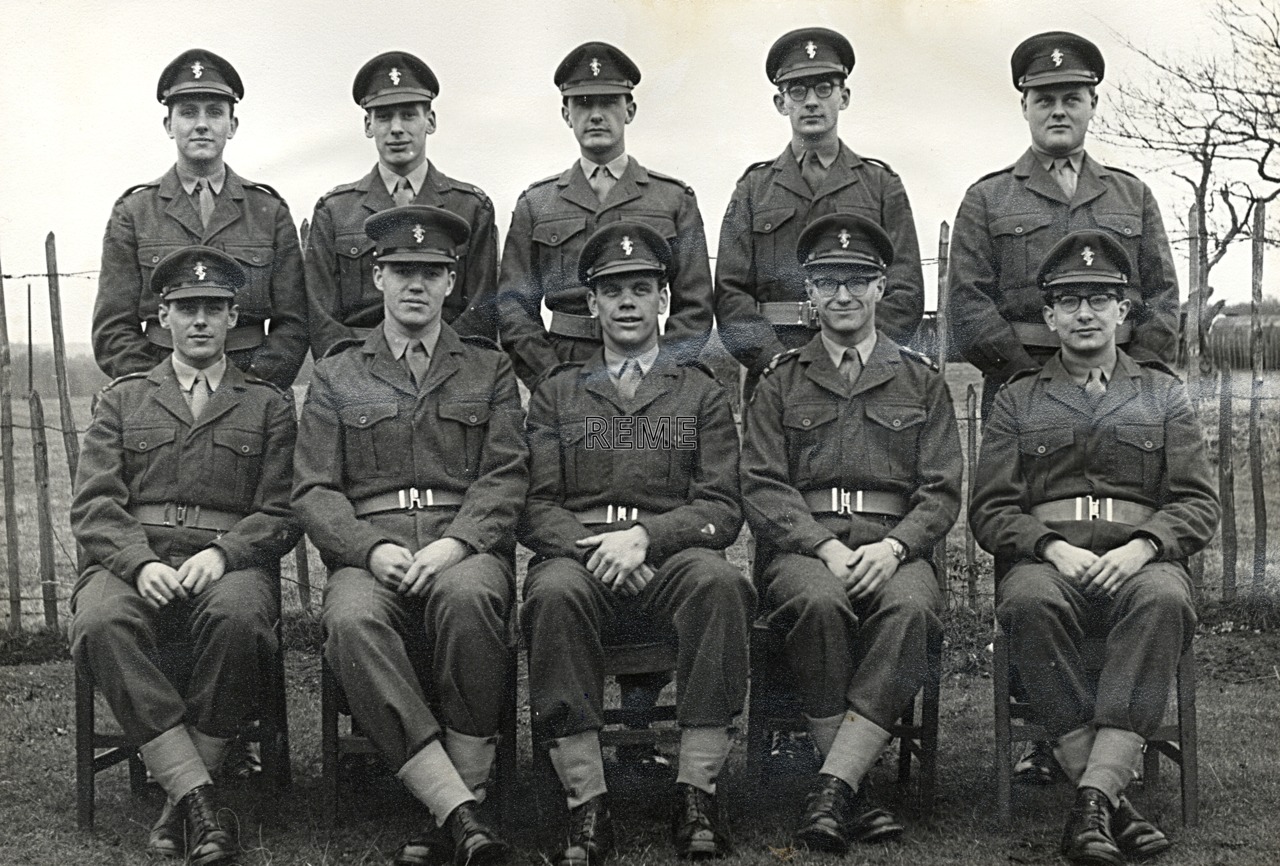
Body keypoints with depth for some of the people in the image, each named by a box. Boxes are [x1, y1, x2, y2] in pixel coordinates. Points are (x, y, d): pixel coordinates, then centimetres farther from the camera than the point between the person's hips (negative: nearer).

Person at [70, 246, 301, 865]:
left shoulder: (269, 405, 18)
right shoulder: (122, 399, 21)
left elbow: (281, 513, 8)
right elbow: (93, 504, 8)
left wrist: (223, 553, -13)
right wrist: (140, 562, -12)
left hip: (229, 563, -1)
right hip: (132, 562, 1)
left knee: (236, 616, -37)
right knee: (103, 622, -34)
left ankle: (182, 797, -24)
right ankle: (198, 798, -33)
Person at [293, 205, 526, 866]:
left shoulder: (489, 370, 17)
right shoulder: (335, 377, 18)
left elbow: (505, 479, 5)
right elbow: (314, 492, 8)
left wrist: (451, 545, -14)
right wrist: (374, 550, -11)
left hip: (465, 550, 0)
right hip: (369, 556, 1)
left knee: (467, 596, -37)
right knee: (351, 621, -35)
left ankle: (463, 798, -27)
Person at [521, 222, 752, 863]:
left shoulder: (701, 394, 18)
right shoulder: (555, 394, 19)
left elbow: (721, 507, 6)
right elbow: (535, 506, 9)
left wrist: (644, 536, -13)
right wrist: (592, 547, -12)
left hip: (672, 555, 0)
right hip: (576, 553, 0)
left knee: (717, 579, -35)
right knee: (554, 592, -35)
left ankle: (697, 793, -29)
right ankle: (586, 806, -31)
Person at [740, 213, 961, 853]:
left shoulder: (921, 381, 16)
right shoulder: (780, 382, 14)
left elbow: (941, 492, 8)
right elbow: (763, 487, 3)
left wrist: (892, 547, -12)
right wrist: (825, 547, -14)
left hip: (894, 548, 1)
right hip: (801, 546, 0)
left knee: (911, 607, -34)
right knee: (820, 602, -35)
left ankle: (831, 788, -33)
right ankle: (854, 794, -26)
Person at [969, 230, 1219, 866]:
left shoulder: (1163, 395, 19)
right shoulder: (1016, 401, 18)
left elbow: (1198, 504, 10)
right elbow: (990, 510, 9)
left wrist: (1143, 546, -11)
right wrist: (1052, 548, -11)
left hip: (1138, 561, 0)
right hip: (1045, 559, 0)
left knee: (1163, 599, -37)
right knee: (1031, 602, -37)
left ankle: (1093, 796, -41)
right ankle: (1112, 803, -35)